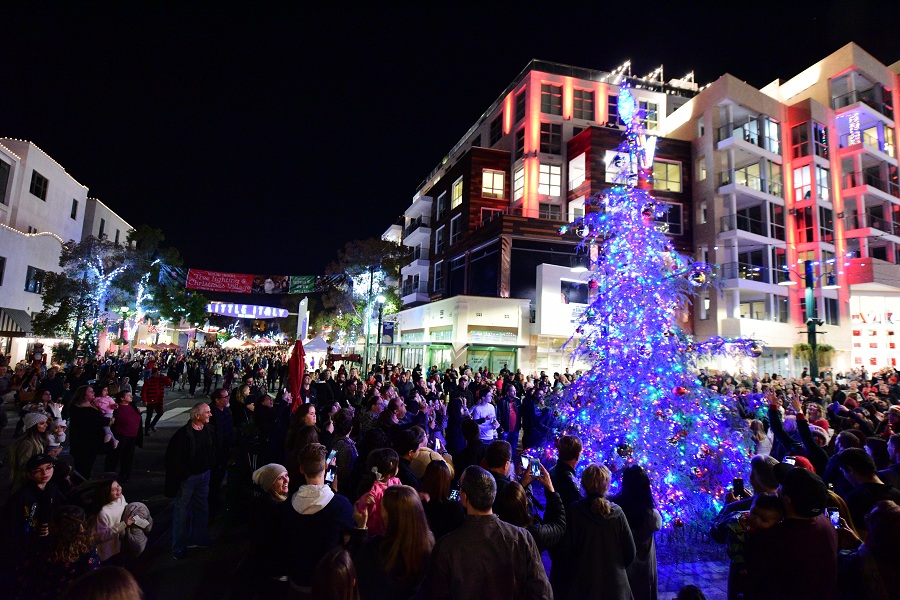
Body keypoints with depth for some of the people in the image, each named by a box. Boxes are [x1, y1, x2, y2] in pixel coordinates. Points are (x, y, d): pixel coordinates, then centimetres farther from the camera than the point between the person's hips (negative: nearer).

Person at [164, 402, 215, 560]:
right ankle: (178, 547, 21)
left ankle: (198, 539, 35)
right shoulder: (183, 434, -22)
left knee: (202, 508, 18)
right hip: (188, 477, -6)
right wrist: (184, 475, -14)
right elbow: (174, 457, -18)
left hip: (204, 475, 6)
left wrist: (210, 467, 6)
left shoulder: (209, 429, -3)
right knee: (182, 511, 6)